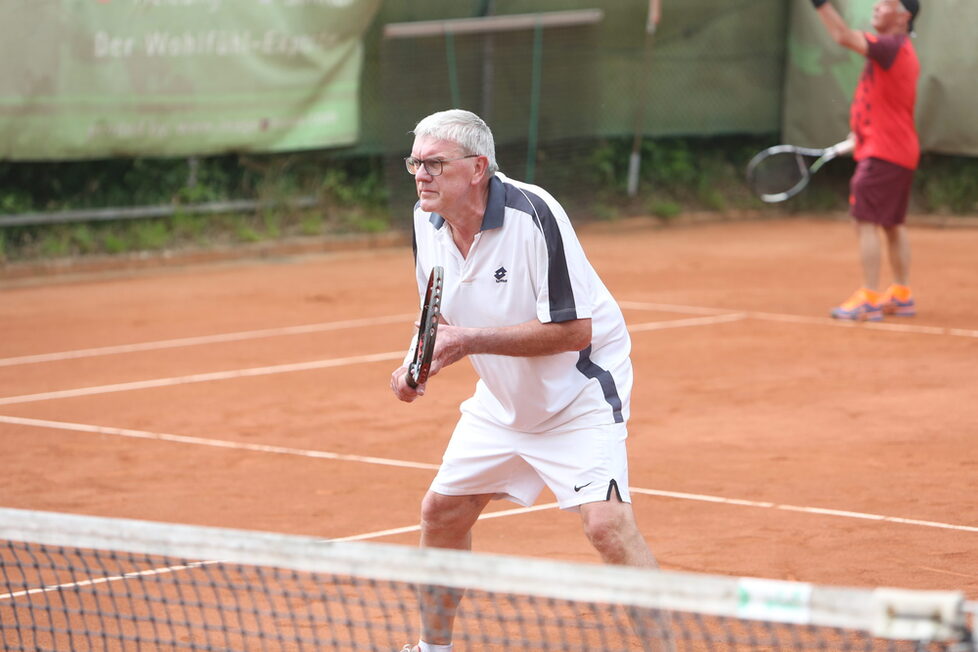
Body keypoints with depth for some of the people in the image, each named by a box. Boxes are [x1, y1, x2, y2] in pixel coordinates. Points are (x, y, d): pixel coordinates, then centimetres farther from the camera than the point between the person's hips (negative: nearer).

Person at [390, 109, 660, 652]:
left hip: (579, 394, -7)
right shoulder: (426, 220, -6)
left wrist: (469, 340, -31)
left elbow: (573, 329, -29)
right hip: (503, 399, 7)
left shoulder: (532, 214, -28)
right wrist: (418, 363, -9)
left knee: (606, 524, -23)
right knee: (441, 511, 12)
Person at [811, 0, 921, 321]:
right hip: (899, 152, 10)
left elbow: (844, 36, -29)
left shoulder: (891, 46, -16)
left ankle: (869, 299, -11)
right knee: (892, 224, 15)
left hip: (882, 151, -10)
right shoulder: (900, 50, 15)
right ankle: (901, 296, 20)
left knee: (865, 222, -9)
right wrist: (861, 136, 22)